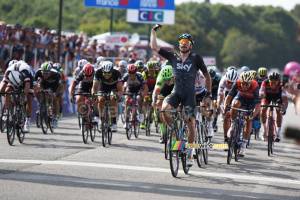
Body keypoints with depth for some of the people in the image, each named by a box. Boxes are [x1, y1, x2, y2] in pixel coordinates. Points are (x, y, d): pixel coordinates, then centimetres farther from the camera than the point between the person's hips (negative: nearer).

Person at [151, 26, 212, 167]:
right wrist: (153, 31, 7)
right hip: (176, 92, 2)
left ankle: (190, 154, 1)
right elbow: (154, 47, 7)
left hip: (190, 93, -2)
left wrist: (209, 94, 6)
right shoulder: (173, 57, 8)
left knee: (191, 122, -11)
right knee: (165, 108, -29)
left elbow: (206, 75, 9)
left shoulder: (196, 58, 1)